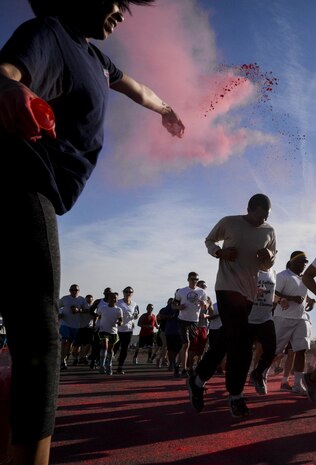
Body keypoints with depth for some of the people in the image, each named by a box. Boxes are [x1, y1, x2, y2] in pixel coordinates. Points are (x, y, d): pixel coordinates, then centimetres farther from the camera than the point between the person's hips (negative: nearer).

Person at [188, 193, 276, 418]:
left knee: (228, 339, 10)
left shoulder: (269, 231, 7)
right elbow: (209, 241, 9)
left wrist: (269, 256, -6)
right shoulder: (228, 222, -4)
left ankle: (198, 380, 26)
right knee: (241, 342, -12)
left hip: (250, 291, 6)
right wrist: (220, 252, -12)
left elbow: (272, 261, 19)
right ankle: (236, 396, 4)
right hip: (228, 287, -5)